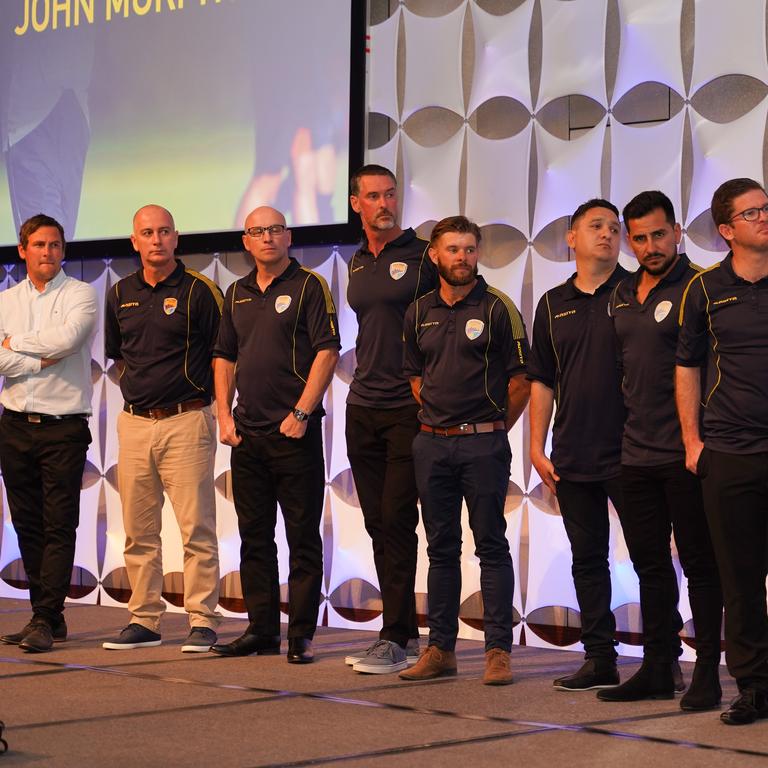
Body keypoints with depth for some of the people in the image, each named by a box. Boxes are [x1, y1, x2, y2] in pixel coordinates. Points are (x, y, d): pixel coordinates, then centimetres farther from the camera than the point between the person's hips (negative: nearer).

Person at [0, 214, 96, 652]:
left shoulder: (81, 295, 1)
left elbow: (66, 338, -18)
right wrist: (42, 360, -11)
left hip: (64, 427, -4)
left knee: (59, 526, -7)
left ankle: (45, 620, -6)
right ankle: (50, 616, 15)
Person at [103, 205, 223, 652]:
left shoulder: (199, 290, -3)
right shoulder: (121, 295, 12)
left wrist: (212, 401, -2)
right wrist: (139, 385, 15)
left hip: (186, 421, -5)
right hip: (134, 423, 5)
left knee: (196, 527, -6)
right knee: (139, 530, 8)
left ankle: (203, 620, -1)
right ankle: (144, 620, 14)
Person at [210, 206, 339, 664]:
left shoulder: (309, 286, -3)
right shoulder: (238, 293, 15)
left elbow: (328, 351, -10)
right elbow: (225, 357, 19)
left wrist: (301, 413, -15)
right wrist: (225, 415, 7)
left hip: (295, 432, -6)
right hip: (247, 433, 6)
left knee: (303, 537, -2)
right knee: (254, 536, 9)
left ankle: (302, 634, 2)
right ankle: (262, 630, 16)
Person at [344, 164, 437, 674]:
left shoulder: (422, 256, -5)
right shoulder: (357, 264, 14)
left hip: (409, 409, -7)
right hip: (363, 408, 7)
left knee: (397, 521, -9)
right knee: (378, 524, 7)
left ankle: (395, 640, -5)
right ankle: (407, 632, 14)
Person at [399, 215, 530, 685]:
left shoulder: (497, 308, -4)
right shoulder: (419, 312, 10)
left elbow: (521, 379, -3)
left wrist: (493, 428, 2)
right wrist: (437, 417, 13)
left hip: (483, 443, -5)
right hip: (432, 443, 5)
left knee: (491, 545, -2)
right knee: (441, 547, 9)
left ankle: (499, 650, 1)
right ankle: (441, 649, 14)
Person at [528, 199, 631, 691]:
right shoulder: (554, 304, 11)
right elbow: (542, 381, 14)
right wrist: (537, 448, 8)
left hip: (627, 451, -4)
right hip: (572, 457, 5)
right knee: (587, 558, 8)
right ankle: (600, 658, 15)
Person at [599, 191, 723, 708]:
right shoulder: (623, 296, 14)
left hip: (684, 453, -7)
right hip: (637, 452, 7)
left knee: (699, 564, 0)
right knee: (650, 565, 12)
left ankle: (707, 674, 6)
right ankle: (657, 669, 20)